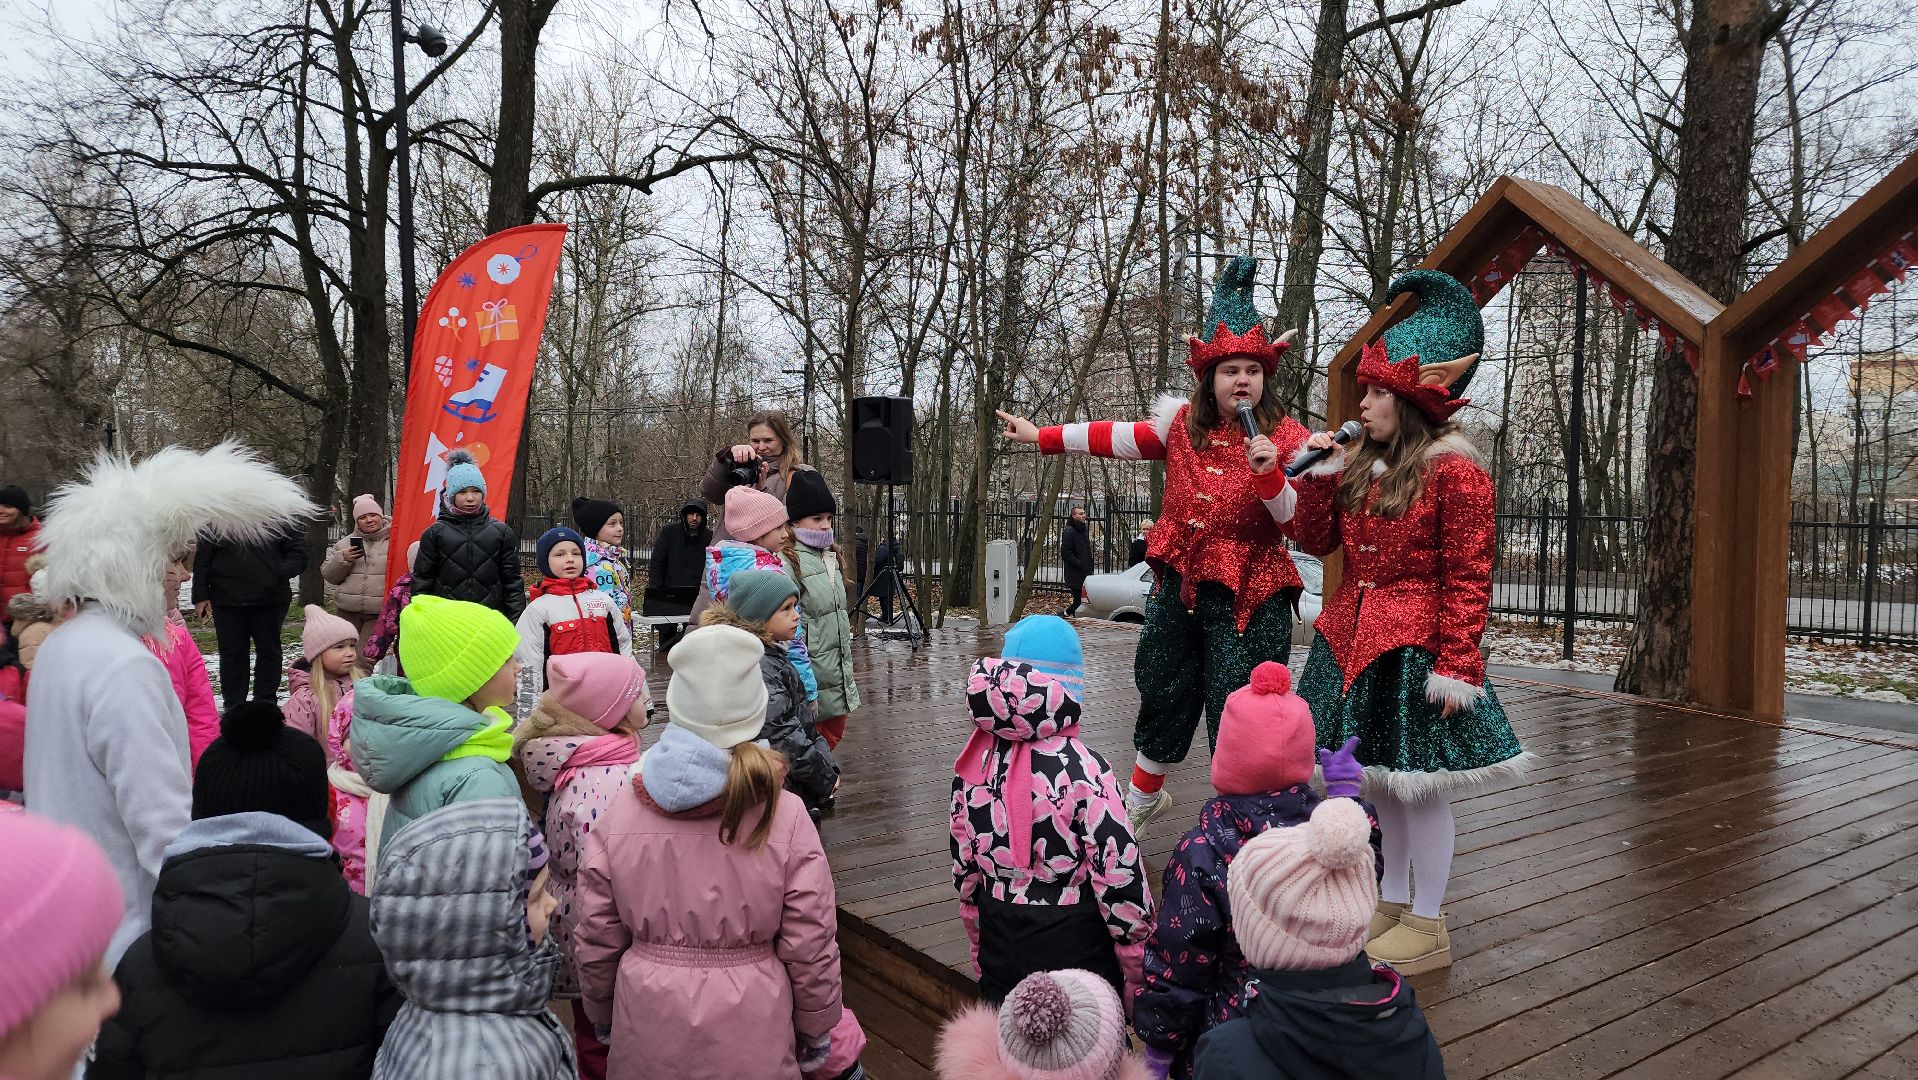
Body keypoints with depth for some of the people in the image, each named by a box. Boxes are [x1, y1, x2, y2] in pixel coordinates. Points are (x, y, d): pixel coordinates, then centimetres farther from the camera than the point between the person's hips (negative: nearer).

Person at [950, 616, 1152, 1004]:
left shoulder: (974, 762, -4)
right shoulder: (1083, 770, -21)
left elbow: (963, 868, 6)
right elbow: (1119, 875, -17)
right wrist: (1137, 973, -4)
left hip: (999, 945, 5)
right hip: (1075, 947, -5)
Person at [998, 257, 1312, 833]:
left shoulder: (1284, 436, -6)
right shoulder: (1184, 423, 3)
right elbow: (1117, 438, 8)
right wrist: (1039, 436, 8)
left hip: (1247, 592, -4)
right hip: (1180, 580, 4)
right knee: (1164, 689, 17)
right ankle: (1143, 795, 39)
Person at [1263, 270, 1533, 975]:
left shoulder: (1454, 471, -12)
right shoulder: (1360, 467, 10)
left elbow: (1468, 578, -14)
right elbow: (1315, 539, 12)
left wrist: (1456, 666, -17)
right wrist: (1314, 473, 0)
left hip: (1414, 646, -7)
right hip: (1353, 639, 8)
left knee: (1419, 783, 2)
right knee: (1381, 780, 16)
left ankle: (1427, 928, 16)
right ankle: (1393, 904, 31)